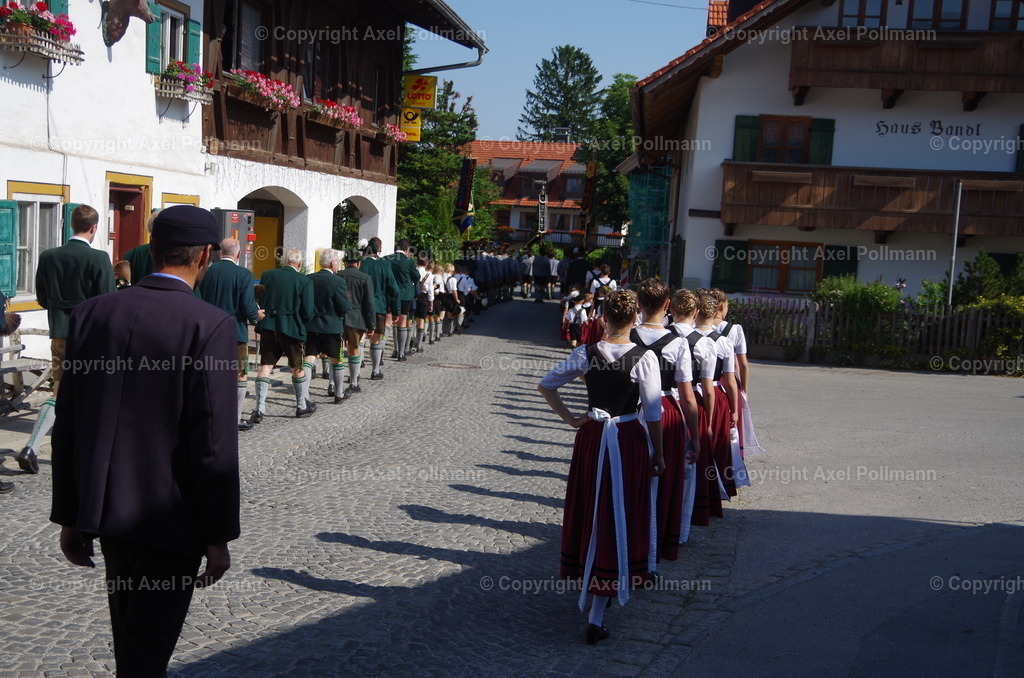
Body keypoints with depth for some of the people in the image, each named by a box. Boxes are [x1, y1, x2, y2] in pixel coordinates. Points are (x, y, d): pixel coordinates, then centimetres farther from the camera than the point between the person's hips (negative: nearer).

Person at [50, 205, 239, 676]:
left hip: (104, 509, 6)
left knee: (129, 633, 25)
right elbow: (213, 441, -18)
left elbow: (67, 424, 3)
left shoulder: (91, 313, 0)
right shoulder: (210, 325, -17)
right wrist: (218, 536, -9)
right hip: (171, 515, -6)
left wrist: (69, 516, 12)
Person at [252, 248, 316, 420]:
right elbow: (308, 313, -9)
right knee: (298, 368, 14)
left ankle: (259, 410, 0)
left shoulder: (267, 276, 1)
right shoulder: (304, 281, -8)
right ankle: (302, 406, 26)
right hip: (292, 328, -2)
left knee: (265, 367, 5)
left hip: (268, 327, 2)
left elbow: (259, 302, 7)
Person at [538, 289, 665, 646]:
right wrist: (657, 454, 1)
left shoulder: (585, 353, -4)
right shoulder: (644, 358, -13)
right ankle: (596, 615, 4)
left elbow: (546, 385, 2)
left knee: (589, 514, 19)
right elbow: (653, 413, -10)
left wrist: (570, 419, 8)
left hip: (591, 439, 3)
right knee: (619, 520, 5)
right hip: (629, 442, -2)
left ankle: (590, 587, 38)